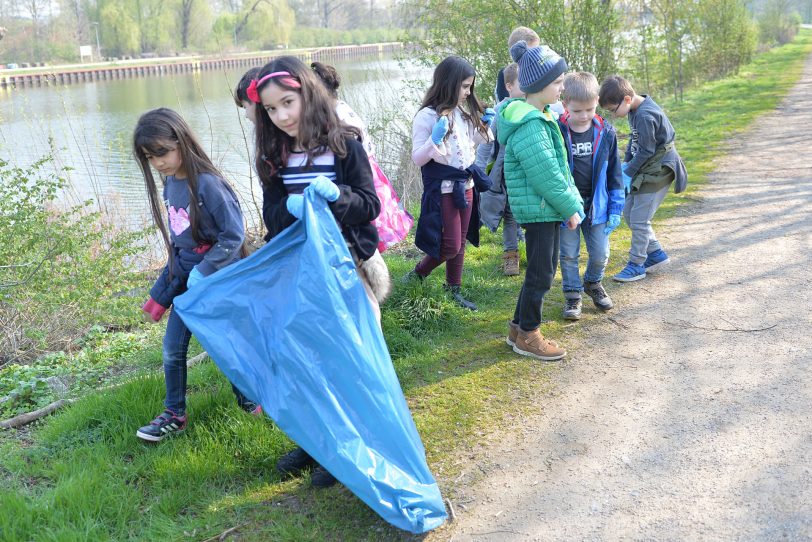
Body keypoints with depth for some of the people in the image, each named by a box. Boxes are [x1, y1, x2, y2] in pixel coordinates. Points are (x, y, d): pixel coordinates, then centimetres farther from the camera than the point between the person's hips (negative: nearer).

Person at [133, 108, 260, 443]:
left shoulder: (207, 184, -21)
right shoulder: (170, 185, 2)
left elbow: (234, 235, -19)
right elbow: (178, 240, 11)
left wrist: (204, 271, -20)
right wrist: (161, 295, 12)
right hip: (187, 280, 7)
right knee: (172, 349, 9)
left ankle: (249, 400, 31)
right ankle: (174, 415, 24)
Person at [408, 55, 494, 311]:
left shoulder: (464, 112, 6)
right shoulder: (427, 116, -16)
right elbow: (418, 158, -15)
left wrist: (484, 125, 5)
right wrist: (434, 139, -31)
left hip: (466, 185, 7)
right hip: (443, 189, -7)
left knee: (460, 243, 13)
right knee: (450, 246, -4)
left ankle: (454, 290, 26)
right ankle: (417, 274, 19)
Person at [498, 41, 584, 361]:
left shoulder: (541, 117, 12)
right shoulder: (529, 126, -22)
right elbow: (546, 175, -21)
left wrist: (572, 203, 12)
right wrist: (570, 207, -12)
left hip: (547, 208, 10)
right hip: (539, 209, -10)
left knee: (543, 270, 17)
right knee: (541, 274, 0)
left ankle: (519, 327, 29)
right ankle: (527, 337, 15)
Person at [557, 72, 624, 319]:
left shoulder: (606, 132, -5)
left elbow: (614, 173, 3)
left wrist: (615, 210, 2)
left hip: (596, 206, 2)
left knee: (600, 254, 9)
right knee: (569, 255, 8)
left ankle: (593, 282, 38)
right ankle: (572, 294, 28)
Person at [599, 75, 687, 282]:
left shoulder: (646, 116, -25)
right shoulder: (635, 110, 5)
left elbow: (646, 152, -21)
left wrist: (627, 173, -13)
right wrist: (626, 163, 5)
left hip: (657, 170, -10)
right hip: (644, 169, 10)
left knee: (639, 219, -5)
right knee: (629, 213, 14)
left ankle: (636, 265, 8)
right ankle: (656, 254, 24)